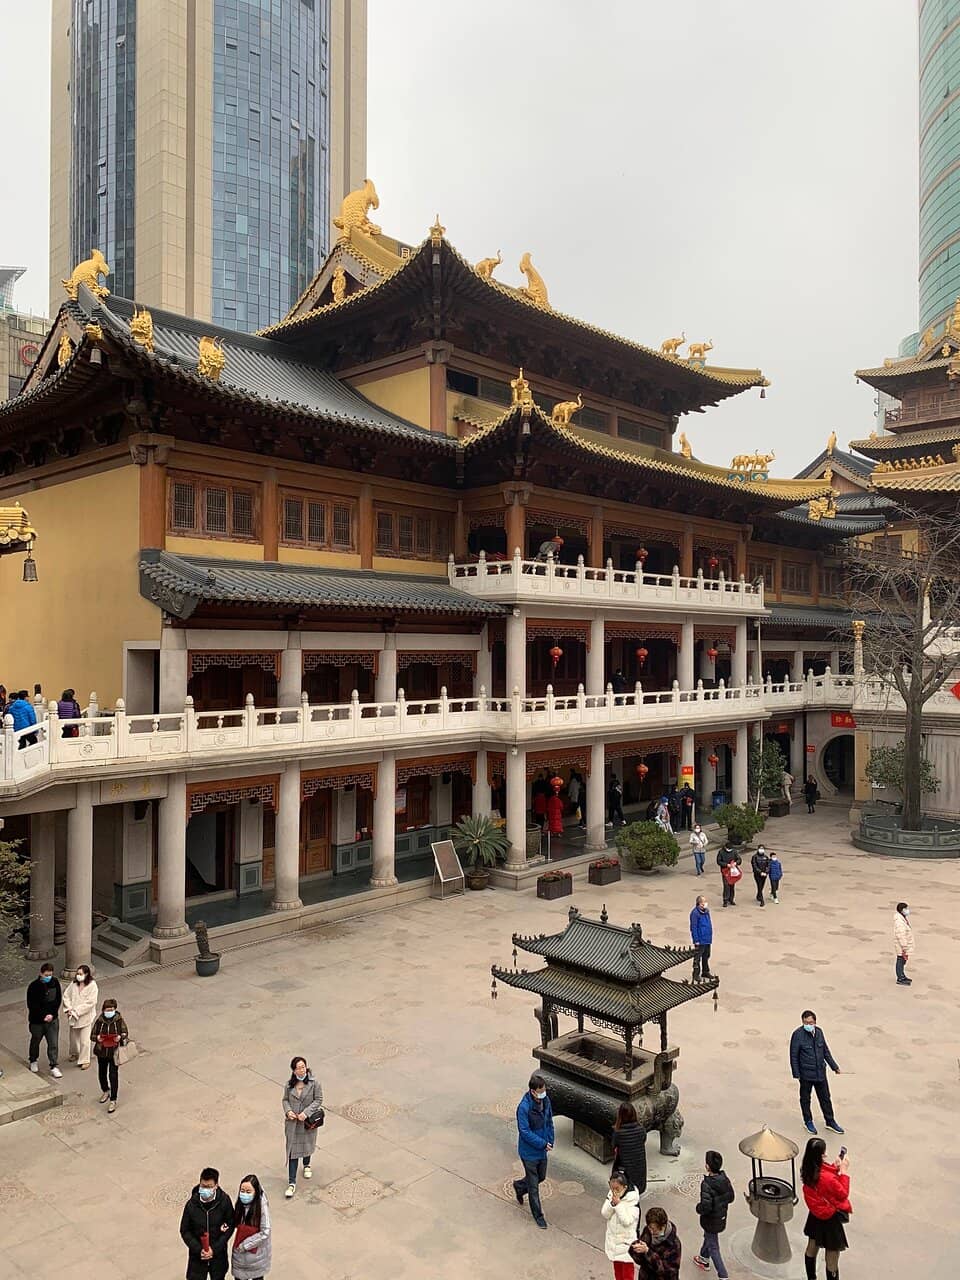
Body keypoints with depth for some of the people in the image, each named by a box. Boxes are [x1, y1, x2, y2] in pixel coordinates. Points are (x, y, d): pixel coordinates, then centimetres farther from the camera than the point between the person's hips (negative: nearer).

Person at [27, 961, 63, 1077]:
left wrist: (52, 1014, -12)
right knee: (35, 1042, 20)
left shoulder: (55, 983, -7)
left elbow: (58, 1000, 0)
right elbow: (31, 1005, -16)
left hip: (52, 1019, 2)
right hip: (37, 1020, -2)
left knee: (53, 1044, 1)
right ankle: (34, 1061, 44)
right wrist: (43, 1016, -19)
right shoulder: (33, 986, -18)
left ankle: (54, 1066, 11)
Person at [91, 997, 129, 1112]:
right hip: (102, 1052, 3)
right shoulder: (99, 1021, -7)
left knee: (113, 1075, -3)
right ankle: (105, 1091, 48)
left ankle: (113, 1100, 8)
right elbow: (92, 1035, 1)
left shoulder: (119, 1020, -11)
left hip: (114, 1052, -3)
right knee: (102, 1073, 20)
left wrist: (120, 1037, -24)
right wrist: (97, 1038, -21)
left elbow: (125, 1033, -4)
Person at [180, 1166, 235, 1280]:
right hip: (197, 1255, 0)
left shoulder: (224, 1201, -17)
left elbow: (230, 1226, -9)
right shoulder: (191, 1204, -17)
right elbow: (185, 1231, -6)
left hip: (219, 1254, 0)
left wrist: (215, 1249, -16)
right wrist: (198, 1249, -16)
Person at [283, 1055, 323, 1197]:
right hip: (292, 1122, 1)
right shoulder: (289, 1084, -6)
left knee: (307, 1145, 21)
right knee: (292, 1150, -1)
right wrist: (288, 1111, -15)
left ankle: (306, 1165, 52)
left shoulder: (314, 1083, -14)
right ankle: (291, 1183, 5)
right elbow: (285, 1100, 5)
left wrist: (306, 1113, -20)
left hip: (308, 1121, -1)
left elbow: (318, 1100, -11)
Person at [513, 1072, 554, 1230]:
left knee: (541, 1177, 23)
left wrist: (550, 1142, 0)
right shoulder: (524, 1107, -28)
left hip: (542, 1149, 6)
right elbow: (524, 1131, -25)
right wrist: (543, 1144, -21)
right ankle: (538, 1216, 26)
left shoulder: (545, 1100, -8)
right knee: (533, 1184, 7)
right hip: (529, 1151, -6)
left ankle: (519, 1185, 48)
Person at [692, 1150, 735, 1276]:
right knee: (708, 1237, 30)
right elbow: (730, 1197, 1)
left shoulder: (707, 1184, -34)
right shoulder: (725, 1179, -13)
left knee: (713, 1247, 12)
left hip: (711, 1221, -7)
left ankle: (723, 1276, 18)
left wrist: (698, 1208, -12)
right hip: (722, 1217, 7)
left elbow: (706, 1207, -33)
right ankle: (704, 1259, 51)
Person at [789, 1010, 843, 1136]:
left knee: (825, 1097, 17)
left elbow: (825, 1050, 11)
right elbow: (793, 1056, -13)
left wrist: (834, 1066, 13)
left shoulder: (819, 1032, -3)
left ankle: (830, 1122, 35)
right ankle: (808, 1122, 33)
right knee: (805, 1098, 13)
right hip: (806, 1073, -5)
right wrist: (796, 1074, -13)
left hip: (820, 1072, 5)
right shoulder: (798, 1035, -19)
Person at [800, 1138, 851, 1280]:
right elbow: (843, 1194, -18)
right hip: (830, 1220, -8)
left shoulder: (807, 1170, -15)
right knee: (832, 1261, 11)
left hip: (815, 1216, 8)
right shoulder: (827, 1178, -37)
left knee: (812, 1248, 29)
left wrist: (836, 1168, -4)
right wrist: (844, 1171, -15)